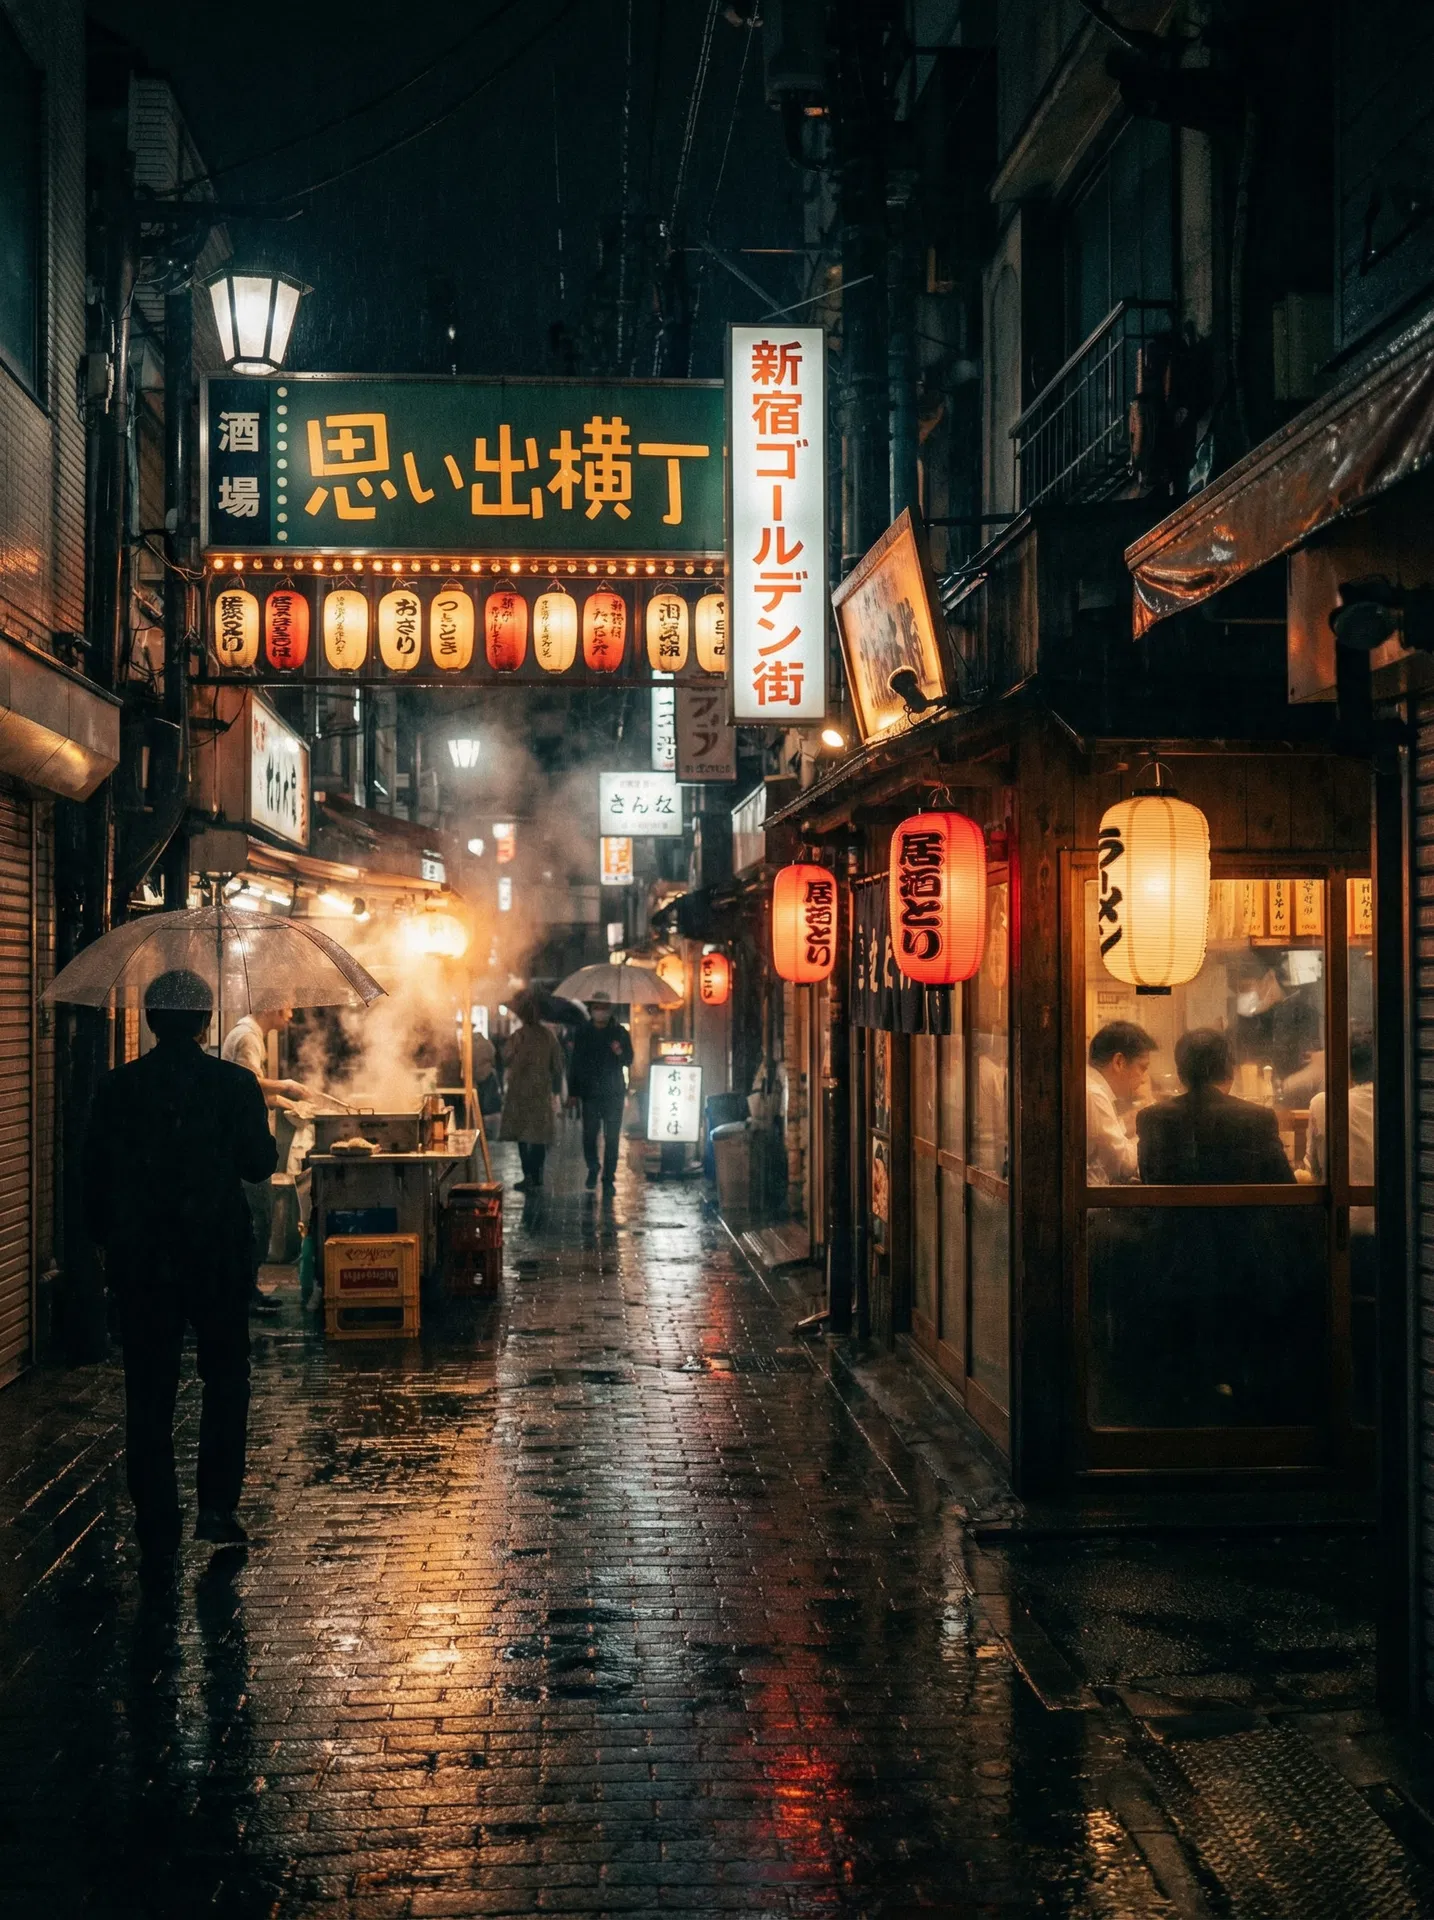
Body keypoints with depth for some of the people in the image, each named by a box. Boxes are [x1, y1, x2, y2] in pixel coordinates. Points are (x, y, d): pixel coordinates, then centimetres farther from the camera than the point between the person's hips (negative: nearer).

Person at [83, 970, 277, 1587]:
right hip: (219, 1258, -1)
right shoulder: (234, 1084, -6)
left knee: (148, 1397, 5)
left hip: (140, 1260, 1)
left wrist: (107, 1241, 14)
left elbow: (94, 1176, 2)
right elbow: (259, 1165, 0)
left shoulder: (116, 1089, -2)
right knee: (225, 1377, 20)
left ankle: (157, 1544, 5)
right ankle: (217, 1506, 13)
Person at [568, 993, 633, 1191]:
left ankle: (608, 1178, 5)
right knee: (589, 1134, 1)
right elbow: (575, 1063, 4)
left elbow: (629, 1061, 6)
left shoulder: (620, 1032, 3)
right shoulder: (583, 1033, 4)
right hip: (590, 1092, 1)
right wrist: (573, 1092, 1)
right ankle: (592, 1168, 24)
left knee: (612, 1137, -2)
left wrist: (620, 1052, -18)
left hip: (614, 1093, -1)